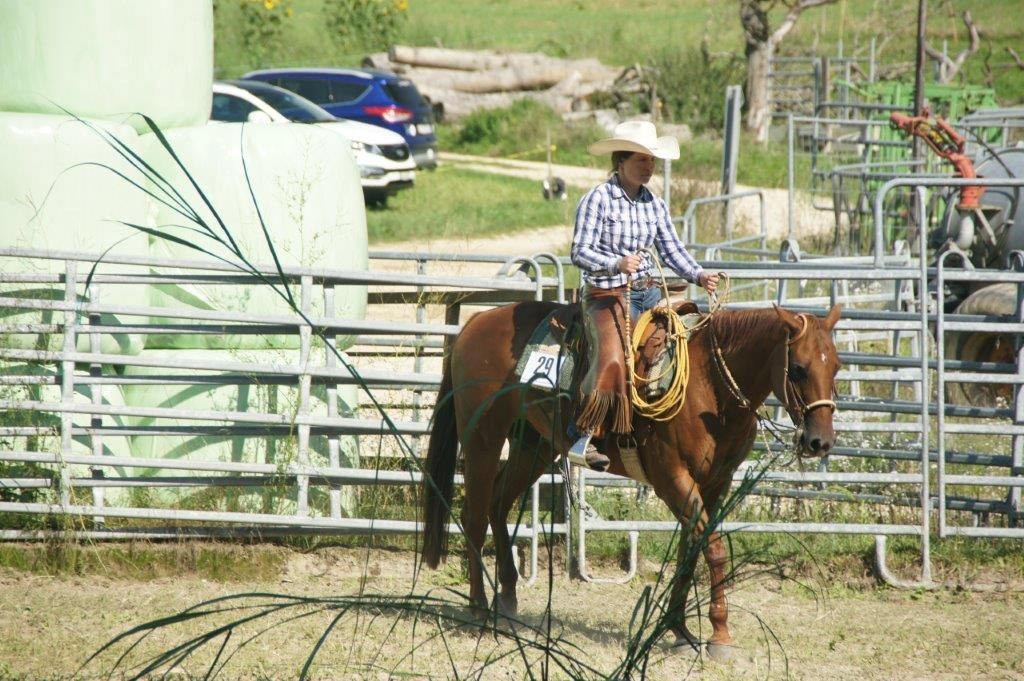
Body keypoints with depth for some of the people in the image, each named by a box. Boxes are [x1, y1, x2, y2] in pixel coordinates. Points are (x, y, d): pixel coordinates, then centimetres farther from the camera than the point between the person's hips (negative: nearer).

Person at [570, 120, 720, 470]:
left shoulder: (655, 204, 10)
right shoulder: (597, 199, -8)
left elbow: (671, 250, 14)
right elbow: (580, 252, -13)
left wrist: (699, 275, -4)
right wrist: (617, 265, -30)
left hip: (647, 293, 7)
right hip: (606, 295, -7)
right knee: (611, 359, -29)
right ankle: (584, 435, -24)